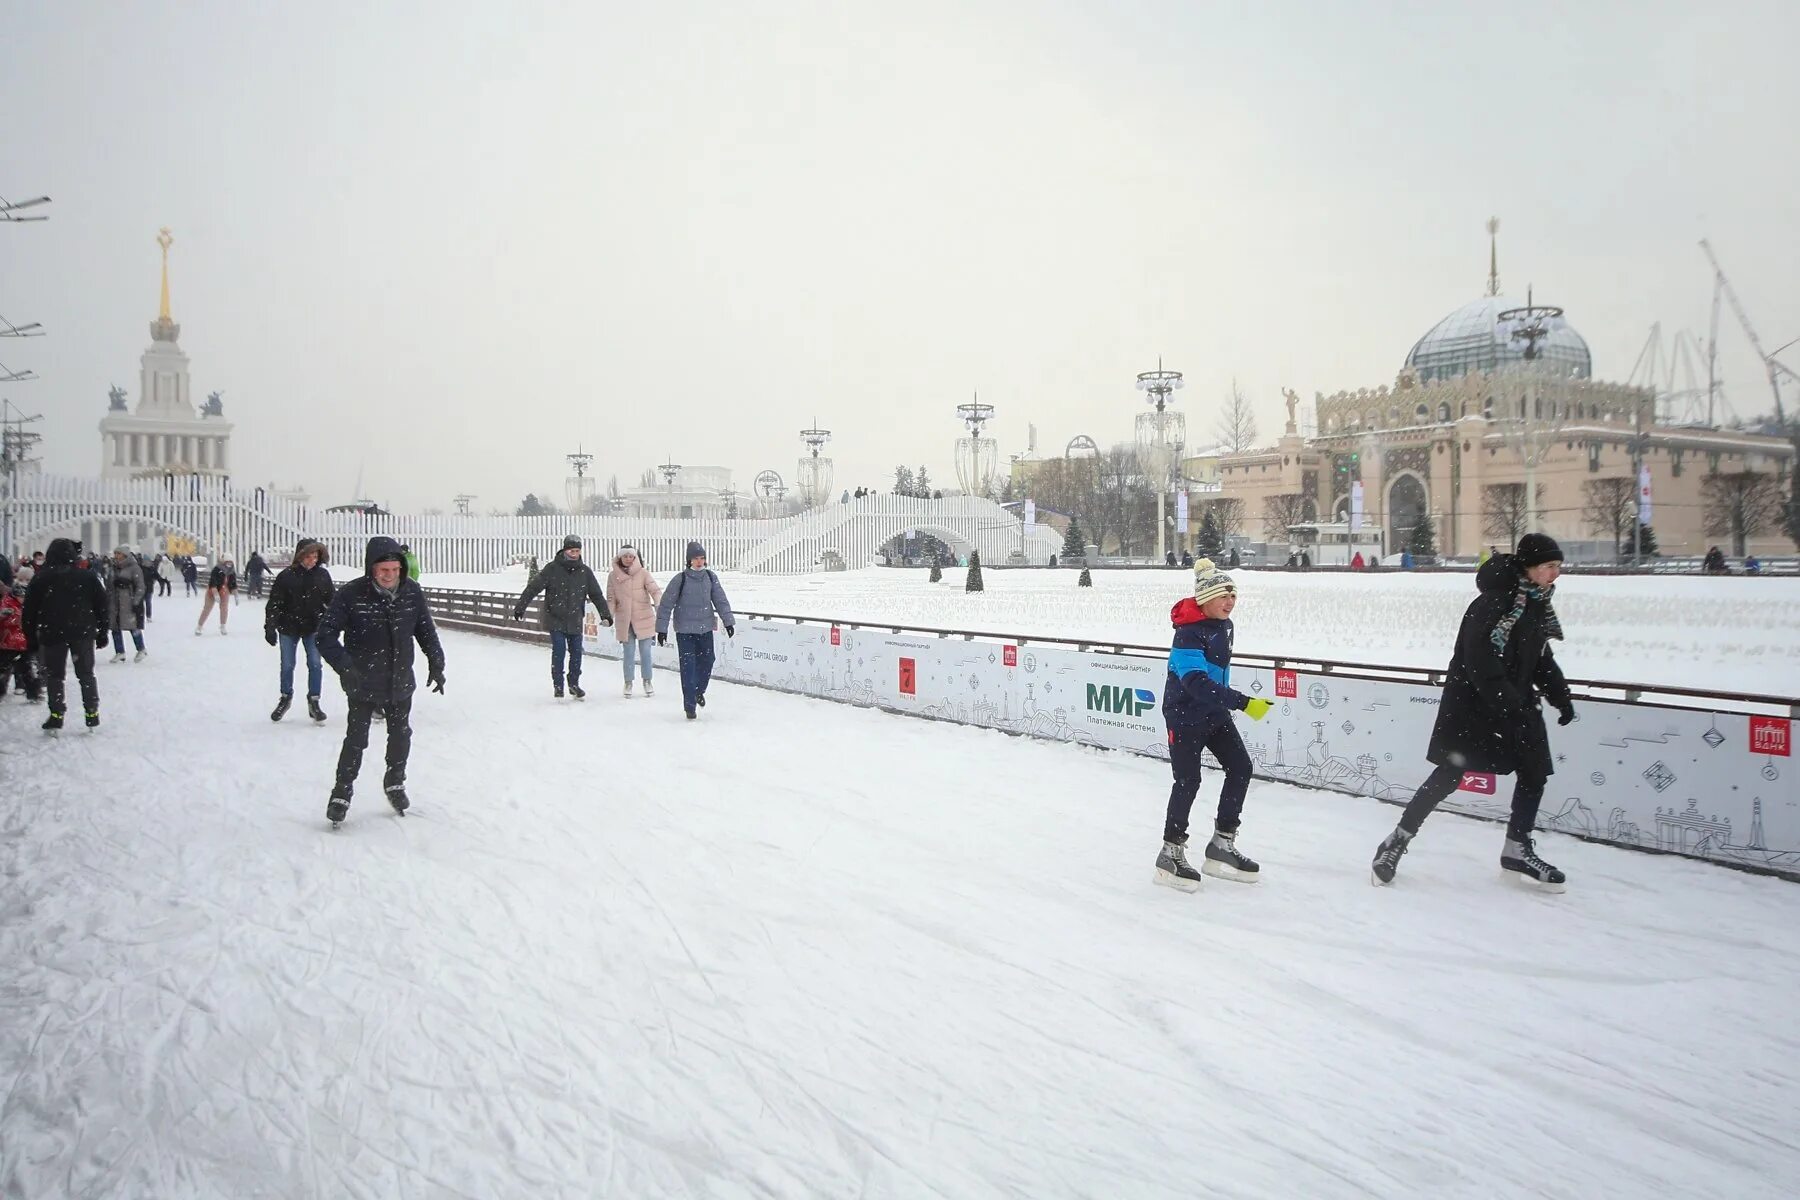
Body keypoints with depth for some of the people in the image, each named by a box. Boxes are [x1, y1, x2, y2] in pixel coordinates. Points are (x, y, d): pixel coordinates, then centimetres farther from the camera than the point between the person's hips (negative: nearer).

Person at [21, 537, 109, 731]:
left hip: (52, 635, -1)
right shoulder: (88, 576, 2)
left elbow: (30, 611, 1)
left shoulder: (40, 579, 0)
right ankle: (92, 715, 8)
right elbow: (102, 606, 4)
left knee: (54, 675, 8)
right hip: (83, 633, 1)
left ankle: (56, 716, 2)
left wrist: (31, 639, 7)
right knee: (86, 674, 11)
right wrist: (102, 633, 11)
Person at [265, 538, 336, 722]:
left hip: (313, 628, 1)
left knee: (315, 664, -2)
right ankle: (285, 698, 31)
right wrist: (270, 628, -10)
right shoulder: (286, 576, -11)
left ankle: (313, 702, 10)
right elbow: (274, 603, -8)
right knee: (287, 665, 9)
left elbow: (332, 600, 5)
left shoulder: (322, 575, -5)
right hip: (289, 628, -1)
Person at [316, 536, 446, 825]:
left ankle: (395, 783, 40)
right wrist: (344, 666, -29)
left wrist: (436, 663, -1)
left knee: (401, 736, 18)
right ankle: (342, 792, 20)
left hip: (401, 682, 4)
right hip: (363, 685, -4)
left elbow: (426, 630, 4)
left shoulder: (412, 592, -9)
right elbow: (326, 635, -16)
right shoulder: (350, 595, -19)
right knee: (356, 740, 1)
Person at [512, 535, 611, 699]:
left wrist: (605, 614, 4)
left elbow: (597, 594, 7)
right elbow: (533, 587, -8)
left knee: (576, 652, 6)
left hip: (575, 620, 3)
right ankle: (558, 685, 5)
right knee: (559, 651, -8)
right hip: (555, 618, -3)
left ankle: (574, 684, 22)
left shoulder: (585, 571, 0)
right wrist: (519, 608, -11)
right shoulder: (553, 568, -9)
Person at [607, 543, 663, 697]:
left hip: (643, 619, -1)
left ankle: (647, 681, 21)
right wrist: (609, 616, -6)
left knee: (645, 651, 6)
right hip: (624, 620, 1)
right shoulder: (613, 576, 2)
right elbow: (611, 598, 5)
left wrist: (659, 605, -32)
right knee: (628, 653, 5)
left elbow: (655, 590, -15)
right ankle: (628, 683, 19)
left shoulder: (642, 573, -5)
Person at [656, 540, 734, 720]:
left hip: (706, 630, 4)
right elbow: (666, 604, -7)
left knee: (706, 662, 10)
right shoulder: (680, 580, -10)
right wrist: (662, 628, -8)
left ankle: (698, 691, 38)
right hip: (685, 631, -4)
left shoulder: (710, 577, 1)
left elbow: (720, 601, 4)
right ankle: (689, 706, 5)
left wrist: (728, 621, -2)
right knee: (688, 667, -4)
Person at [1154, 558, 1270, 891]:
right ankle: (1171, 854, 7)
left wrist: (1229, 704, 27)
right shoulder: (1188, 633, -23)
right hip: (1185, 715, -9)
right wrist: (1242, 703, -39)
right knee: (1188, 781, -7)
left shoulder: (1224, 626, 6)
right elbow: (1197, 682, -33)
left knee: (1240, 767, 6)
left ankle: (1222, 845, 18)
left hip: (1214, 713, 9)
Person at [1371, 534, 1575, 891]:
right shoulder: (1496, 599, -19)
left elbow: (1540, 657, 19)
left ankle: (1517, 851, 23)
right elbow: (1480, 659, -25)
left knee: (1535, 773, 8)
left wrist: (1560, 696, 10)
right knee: (1451, 773, -6)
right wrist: (1506, 704, -28)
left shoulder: (1538, 603, 9)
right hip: (1472, 700, -9)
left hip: (1517, 702, 9)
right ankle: (1398, 840, 6)